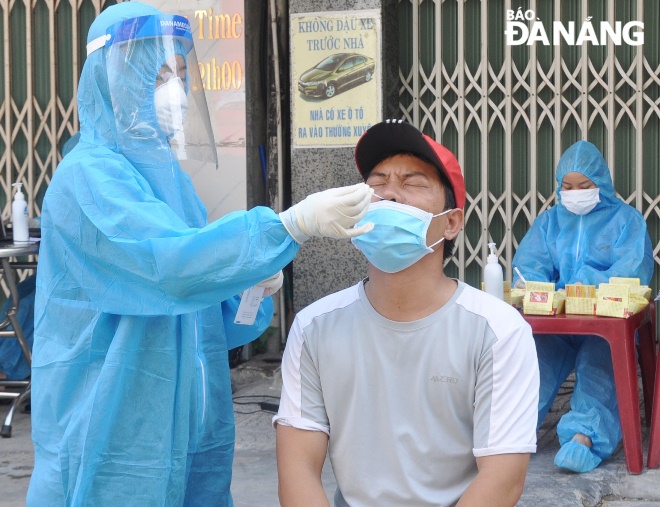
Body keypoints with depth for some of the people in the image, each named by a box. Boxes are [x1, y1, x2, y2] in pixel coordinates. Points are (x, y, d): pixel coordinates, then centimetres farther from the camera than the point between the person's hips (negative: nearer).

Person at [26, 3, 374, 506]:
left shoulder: (165, 179, 13)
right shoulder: (89, 176, -13)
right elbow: (170, 265, -30)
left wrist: (253, 291, -3)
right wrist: (293, 224, -36)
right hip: (114, 442, -8)